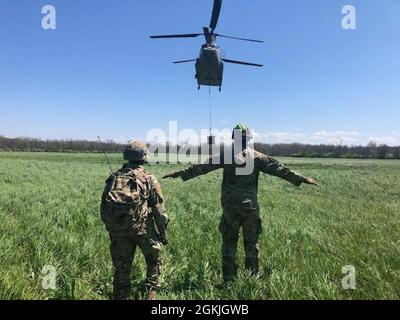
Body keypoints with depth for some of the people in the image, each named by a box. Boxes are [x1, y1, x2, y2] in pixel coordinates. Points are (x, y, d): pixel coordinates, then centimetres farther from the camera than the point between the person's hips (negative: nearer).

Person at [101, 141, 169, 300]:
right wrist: (163, 231, 5)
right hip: (142, 228, -3)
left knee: (121, 266, 14)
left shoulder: (113, 178, 6)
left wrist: (110, 227, 20)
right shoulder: (149, 179, -4)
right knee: (154, 260, 18)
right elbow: (159, 209, -4)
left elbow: (103, 207, 10)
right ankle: (152, 292, 12)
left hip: (118, 230, 3)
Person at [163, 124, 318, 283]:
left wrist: (181, 174, 8)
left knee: (229, 242, 11)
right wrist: (302, 179, 12)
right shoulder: (258, 157, 2)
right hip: (251, 206, 1)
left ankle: (229, 278, 15)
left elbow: (202, 167, 0)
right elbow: (279, 169, 4)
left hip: (230, 206, -1)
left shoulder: (225, 155, -2)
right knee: (251, 243, 14)